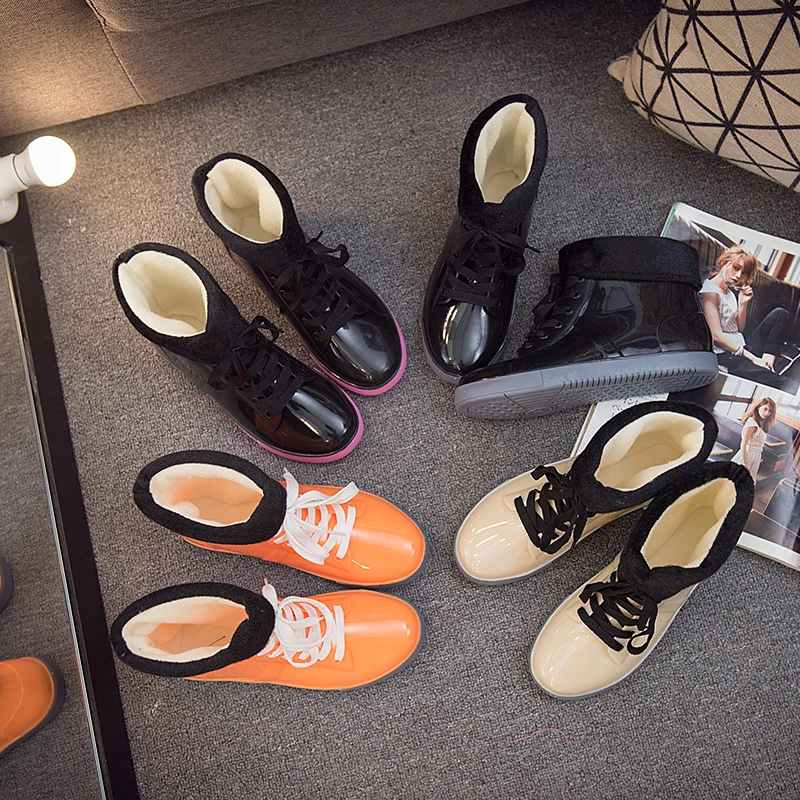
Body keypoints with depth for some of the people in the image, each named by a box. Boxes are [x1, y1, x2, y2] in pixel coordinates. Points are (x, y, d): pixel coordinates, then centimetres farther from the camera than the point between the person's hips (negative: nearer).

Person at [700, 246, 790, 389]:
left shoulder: (730, 292, 18)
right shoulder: (710, 292, -11)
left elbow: (739, 329, 18)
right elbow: (716, 335, -18)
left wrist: (743, 303, 3)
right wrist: (752, 358, -17)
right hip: (724, 355, -10)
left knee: (780, 314, 3)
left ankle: (767, 362, -8)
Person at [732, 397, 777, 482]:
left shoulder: (761, 424, 11)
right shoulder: (752, 422, -17)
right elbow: (743, 445, -19)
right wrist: (745, 465, -21)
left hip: (755, 459, 9)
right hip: (747, 456, -9)